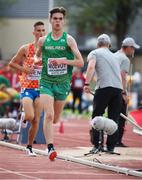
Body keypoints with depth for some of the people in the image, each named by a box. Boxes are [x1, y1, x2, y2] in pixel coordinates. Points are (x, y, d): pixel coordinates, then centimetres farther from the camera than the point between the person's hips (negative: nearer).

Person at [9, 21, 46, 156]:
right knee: (29, 117, -19)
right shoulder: (26, 49, -2)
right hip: (27, 88, -2)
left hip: (41, 88, 2)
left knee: (36, 120, 1)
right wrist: (24, 69, -9)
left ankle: (29, 147, 16)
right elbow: (12, 63, 5)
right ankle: (24, 117, 19)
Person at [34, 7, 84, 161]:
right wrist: (36, 60, 2)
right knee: (49, 115, -18)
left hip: (63, 83, 0)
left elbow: (80, 62, -7)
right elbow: (37, 55, 25)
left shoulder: (69, 40, -2)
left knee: (55, 119, 12)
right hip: (46, 82, 0)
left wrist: (63, 61, -19)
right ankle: (50, 148, -18)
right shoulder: (43, 40, 5)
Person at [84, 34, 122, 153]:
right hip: (118, 88, 5)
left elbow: (91, 67, -8)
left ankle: (97, 145, -4)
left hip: (104, 87, -5)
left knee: (97, 117, 3)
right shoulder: (114, 56, 28)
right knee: (114, 119, 8)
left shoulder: (94, 53, 11)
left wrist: (87, 84, -12)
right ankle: (111, 147, 8)